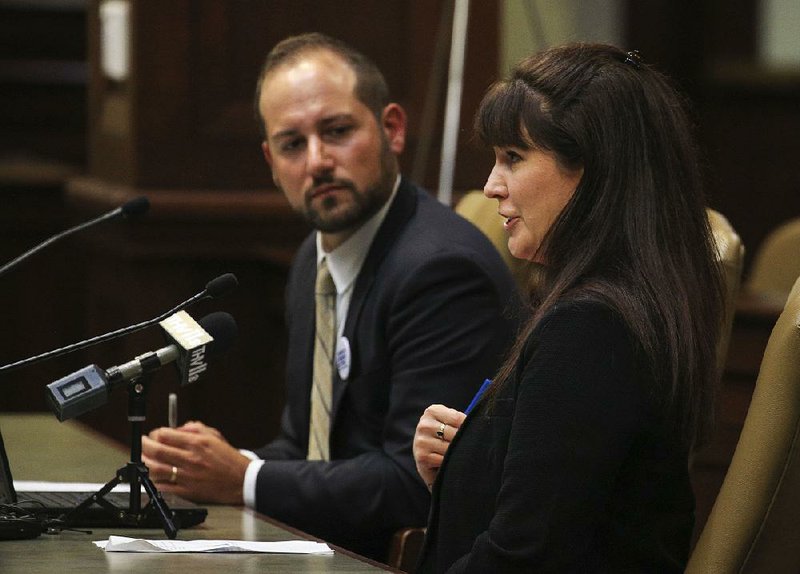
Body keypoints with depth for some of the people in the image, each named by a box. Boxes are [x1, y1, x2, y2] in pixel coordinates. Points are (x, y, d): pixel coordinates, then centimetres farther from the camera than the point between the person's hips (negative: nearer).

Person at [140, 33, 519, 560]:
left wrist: (245, 481, -16)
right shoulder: (315, 261, 11)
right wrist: (218, 466, -2)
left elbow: (416, 484, -21)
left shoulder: (443, 268, -17)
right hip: (323, 549, 8)